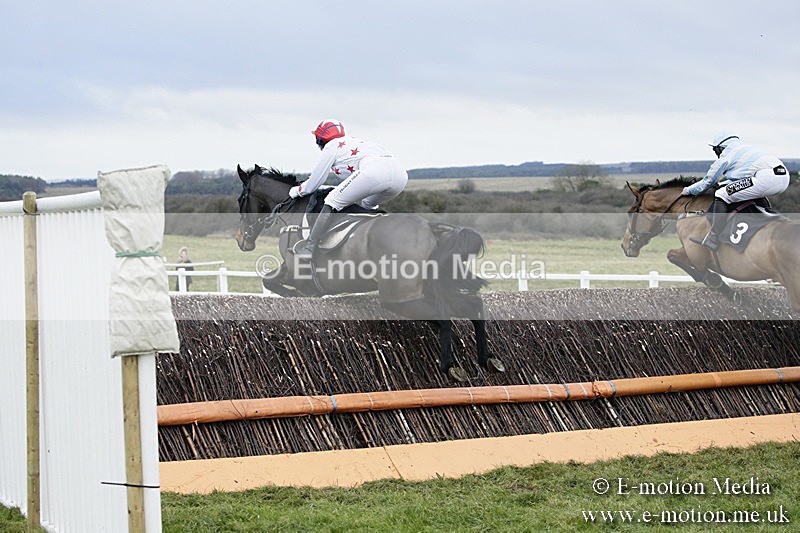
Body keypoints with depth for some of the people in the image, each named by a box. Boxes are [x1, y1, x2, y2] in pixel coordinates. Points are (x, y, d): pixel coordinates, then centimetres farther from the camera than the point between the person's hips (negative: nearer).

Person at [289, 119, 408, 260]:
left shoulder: (331, 148, 19)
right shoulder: (354, 140, 40)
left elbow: (313, 184, 22)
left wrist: (297, 191, 39)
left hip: (374, 170, -7)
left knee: (332, 201, 0)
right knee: (366, 204, 33)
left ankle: (309, 248, -8)